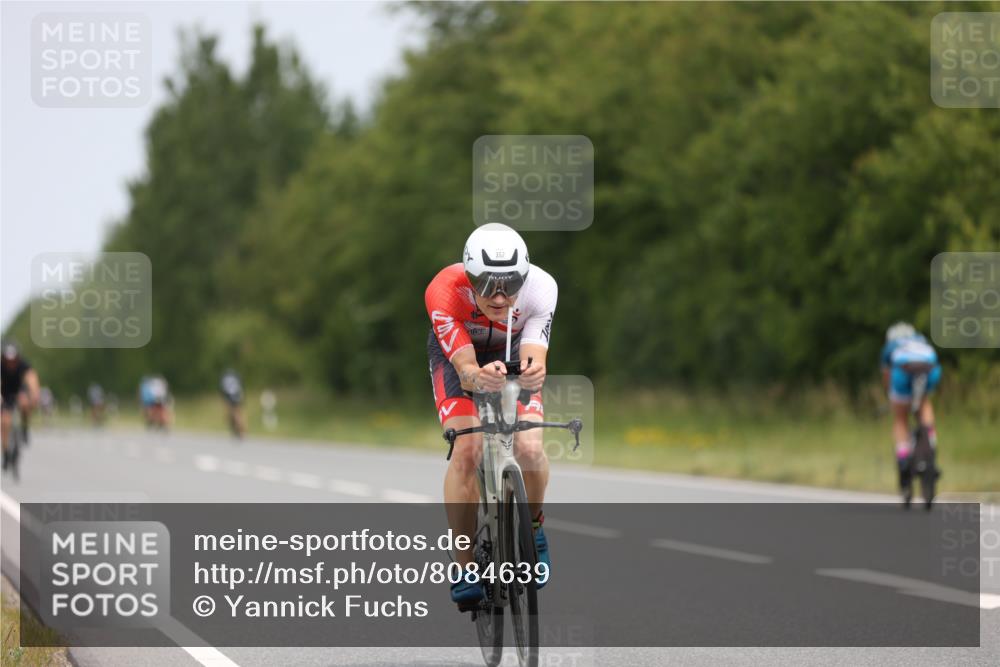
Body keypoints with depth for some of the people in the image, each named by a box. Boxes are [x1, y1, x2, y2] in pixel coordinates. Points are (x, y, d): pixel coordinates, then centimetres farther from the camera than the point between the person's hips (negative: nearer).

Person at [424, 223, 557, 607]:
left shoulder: (540, 288, -35)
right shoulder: (444, 292, -38)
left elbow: (534, 358, -42)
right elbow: (464, 368, -42)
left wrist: (533, 373, -67)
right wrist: (480, 377, -66)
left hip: (512, 351, 1)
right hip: (456, 352, -1)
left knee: (529, 448, -19)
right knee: (466, 451, -22)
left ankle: (533, 525, 12)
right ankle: (464, 567, -13)